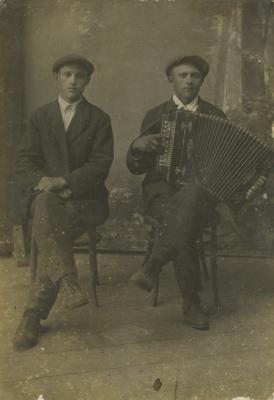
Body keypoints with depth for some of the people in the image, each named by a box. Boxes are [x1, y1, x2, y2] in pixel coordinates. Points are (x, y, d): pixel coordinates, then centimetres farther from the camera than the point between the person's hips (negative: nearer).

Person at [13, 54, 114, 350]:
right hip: (44, 193, 2)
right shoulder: (40, 117, 15)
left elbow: (100, 165, -3)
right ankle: (66, 280, -45)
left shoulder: (98, 119, 10)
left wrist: (64, 181, -18)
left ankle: (34, 313, -26)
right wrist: (44, 181, -16)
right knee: (46, 204, -36)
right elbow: (23, 162, 6)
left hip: (84, 196, -1)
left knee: (48, 228, -31)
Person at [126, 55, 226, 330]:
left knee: (190, 194, -38)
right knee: (182, 225, -33)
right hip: (162, 189, 0)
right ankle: (191, 303, -23)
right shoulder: (156, 116, 13)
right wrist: (138, 146, -12)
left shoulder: (215, 116, 15)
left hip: (200, 190, 0)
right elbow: (135, 167, 10)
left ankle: (153, 265, -39)